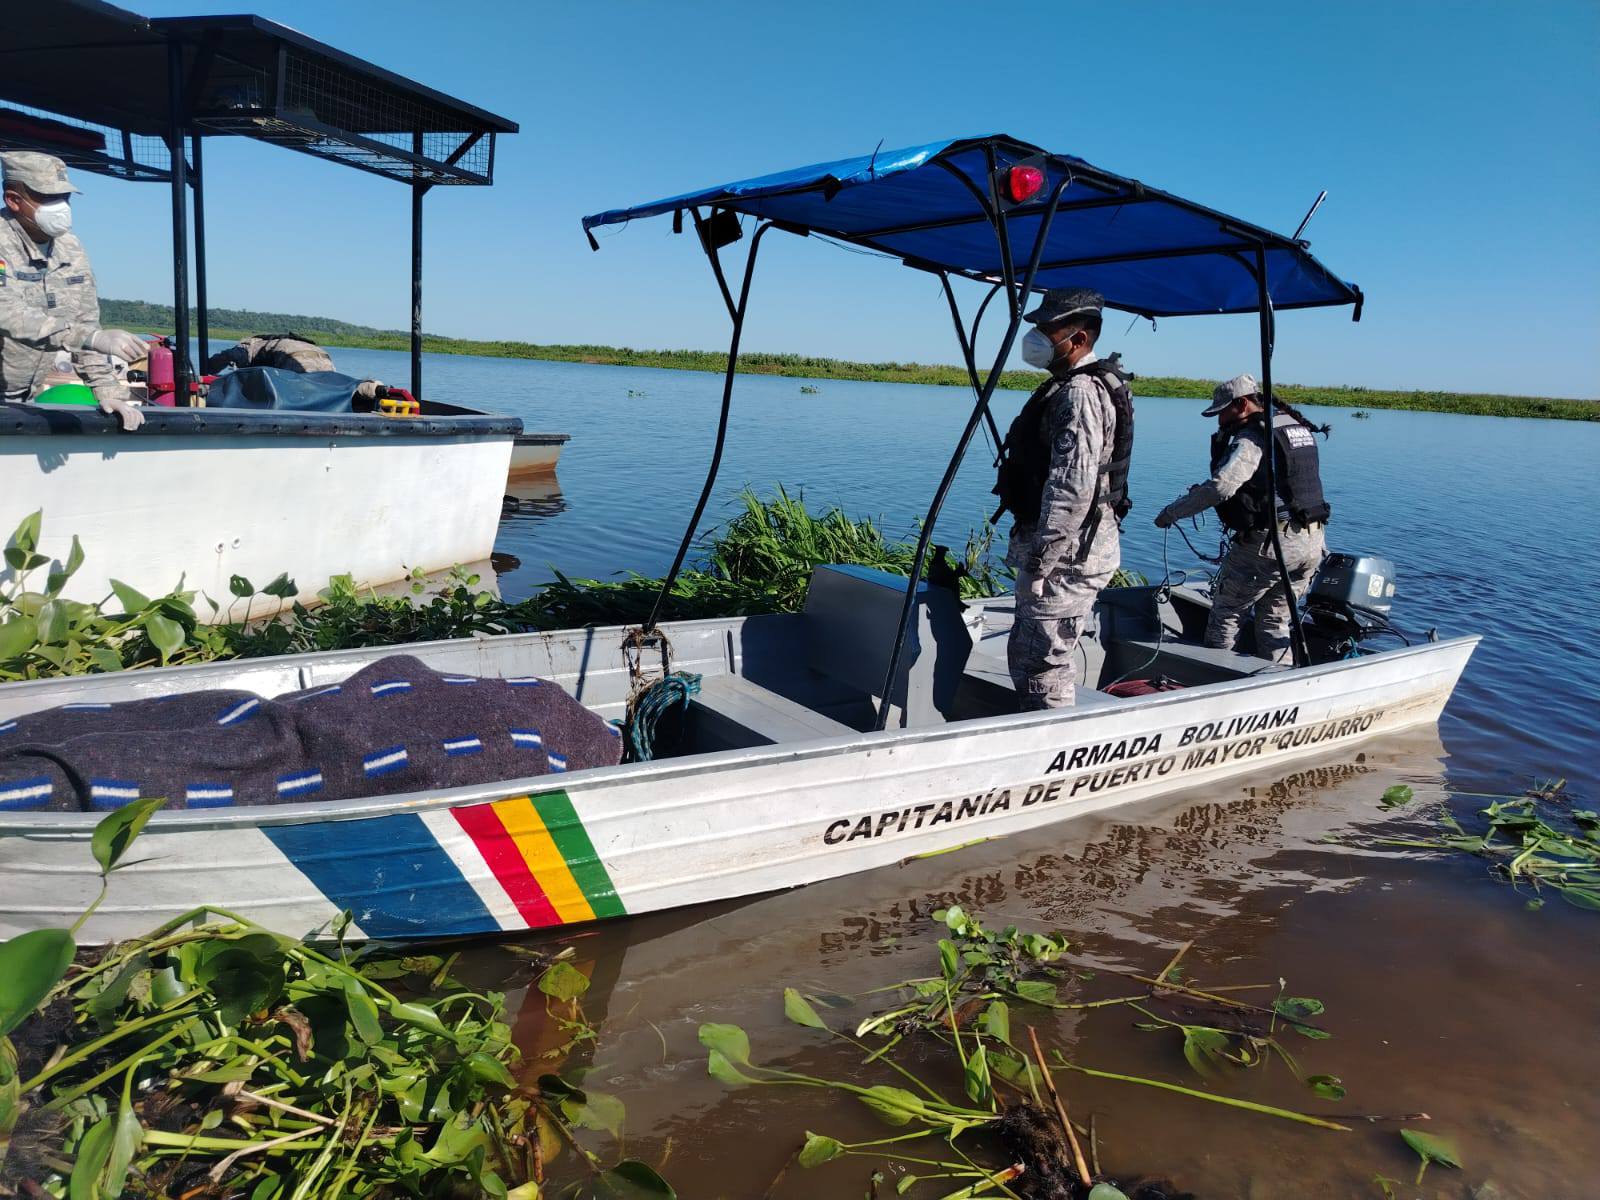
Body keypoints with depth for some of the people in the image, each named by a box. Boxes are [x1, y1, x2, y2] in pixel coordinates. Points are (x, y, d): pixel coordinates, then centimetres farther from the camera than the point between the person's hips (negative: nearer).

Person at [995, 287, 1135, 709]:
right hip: (1069, 548, 11)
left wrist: (1041, 560, -24)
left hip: (1065, 553, -11)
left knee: (1043, 665, -7)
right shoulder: (1073, 385, 17)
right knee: (1025, 656, 19)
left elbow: (1073, 488, -27)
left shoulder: (1079, 393, -17)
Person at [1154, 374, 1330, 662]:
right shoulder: (1301, 429, 14)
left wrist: (1172, 511, -18)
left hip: (1268, 544, -8)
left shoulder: (1252, 438, -14)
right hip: (1312, 544, 8)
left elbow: (1221, 486, -27)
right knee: (1274, 620, 18)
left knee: (1226, 615, 7)